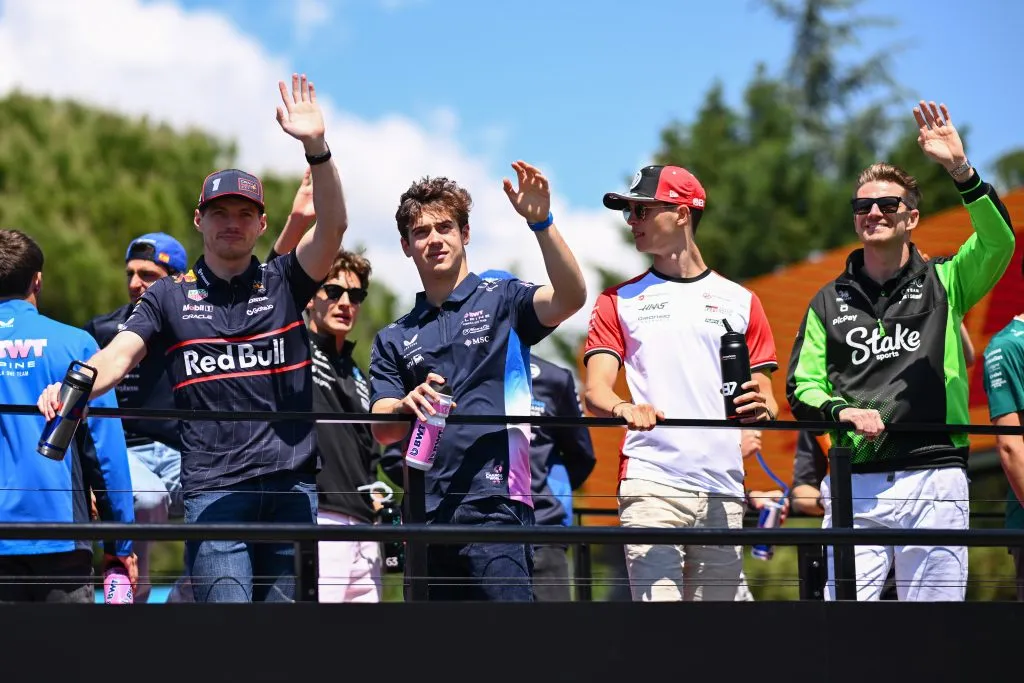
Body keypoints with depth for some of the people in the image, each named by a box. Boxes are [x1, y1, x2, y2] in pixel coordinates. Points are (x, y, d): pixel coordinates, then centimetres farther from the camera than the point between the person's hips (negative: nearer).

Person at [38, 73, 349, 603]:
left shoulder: (284, 283, 11)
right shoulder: (170, 296, 11)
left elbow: (332, 227, -5)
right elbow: (120, 353, -1)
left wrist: (315, 147, -19)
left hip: (292, 485, 2)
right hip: (213, 488, -2)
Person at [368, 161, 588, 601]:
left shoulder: (501, 301, 8)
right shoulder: (394, 339, 19)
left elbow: (570, 298, -12)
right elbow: (381, 430, 8)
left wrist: (541, 223, -25)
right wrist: (407, 406, -17)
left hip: (493, 503, -5)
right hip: (425, 512, 5)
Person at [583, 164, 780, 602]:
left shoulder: (740, 301, 17)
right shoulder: (619, 301, 14)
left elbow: (767, 403, 15)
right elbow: (595, 390, 2)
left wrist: (760, 408, -10)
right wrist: (625, 409, -21)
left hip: (723, 492, 2)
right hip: (650, 487, -2)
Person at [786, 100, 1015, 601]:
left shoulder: (943, 284, 11)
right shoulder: (829, 302, 17)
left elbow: (998, 243, -7)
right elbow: (801, 386, 13)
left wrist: (960, 170, -18)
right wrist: (843, 411, -9)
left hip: (935, 480, -1)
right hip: (855, 485, 1)